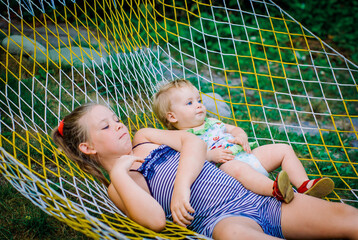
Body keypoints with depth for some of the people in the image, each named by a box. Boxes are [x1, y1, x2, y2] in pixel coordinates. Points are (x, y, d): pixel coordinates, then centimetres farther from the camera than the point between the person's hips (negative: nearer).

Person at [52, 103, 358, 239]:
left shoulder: (144, 137, 23)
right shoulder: (117, 187, 9)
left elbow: (195, 143, 6)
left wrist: (182, 185, -8)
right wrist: (118, 173, -7)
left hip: (256, 198, 6)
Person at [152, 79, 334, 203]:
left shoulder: (212, 122, 29)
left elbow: (235, 129, 30)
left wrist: (241, 136, 7)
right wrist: (210, 155, -24)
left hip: (248, 155, 9)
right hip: (225, 164, -8)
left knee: (284, 149, 1)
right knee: (238, 168, -43)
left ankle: (304, 185, -12)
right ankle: (274, 189, -64)